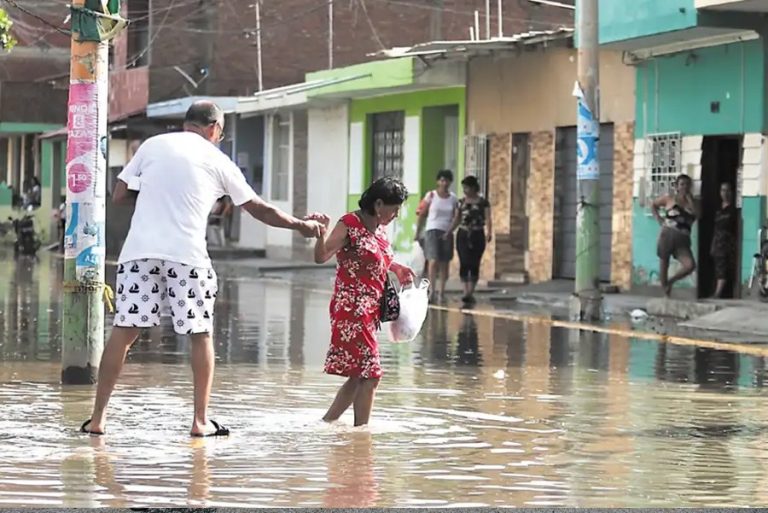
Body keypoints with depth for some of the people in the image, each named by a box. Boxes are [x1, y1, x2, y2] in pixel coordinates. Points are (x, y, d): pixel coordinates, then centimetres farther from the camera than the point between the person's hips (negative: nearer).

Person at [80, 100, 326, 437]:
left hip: (140, 249, 2)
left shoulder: (153, 145, 12)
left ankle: (98, 417, 2)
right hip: (188, 254, -2)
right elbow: (259, 209, 18)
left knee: (124, 331, 4)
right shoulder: (217, 161, 11)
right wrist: (301, 225, 31)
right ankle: (201, 420, 10)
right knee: (200, 334, 11)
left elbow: (119, 194, 10)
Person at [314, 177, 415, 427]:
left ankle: (326, 424, 21)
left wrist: (397, 268, 22)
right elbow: (321, 257, -21)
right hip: (351, 310, -9)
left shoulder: (379, 229, 14)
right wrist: (320, 233, -38)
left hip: (370, 312, 9)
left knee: (359, 376, 12)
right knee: (370, 374, -10)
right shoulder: (350, 225, -11)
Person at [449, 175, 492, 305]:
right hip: (463, 235, 2)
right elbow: (456, 220, 10)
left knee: (474, 264, -1)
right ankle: (466, 292, -4)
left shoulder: (483, 202, 0)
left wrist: (489, 233, -21)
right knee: (464, 263, -5)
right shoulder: (461, 202, 9)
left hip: (477, 236, -2)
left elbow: (488, 220, -5)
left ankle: (471, 293, 3)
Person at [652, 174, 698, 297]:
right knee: (664, 264, 3)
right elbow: (654, 205, 22)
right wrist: (658, 218, 8)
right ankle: (666, 294, 16)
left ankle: (670, 281, 7)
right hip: (667, 235, -1)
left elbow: (696, 215, -7)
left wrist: (689, 199, -5)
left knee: (690, 265, -18)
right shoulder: (669, 199, 8)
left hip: (682, 240, 1)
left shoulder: (691, 202, 12)